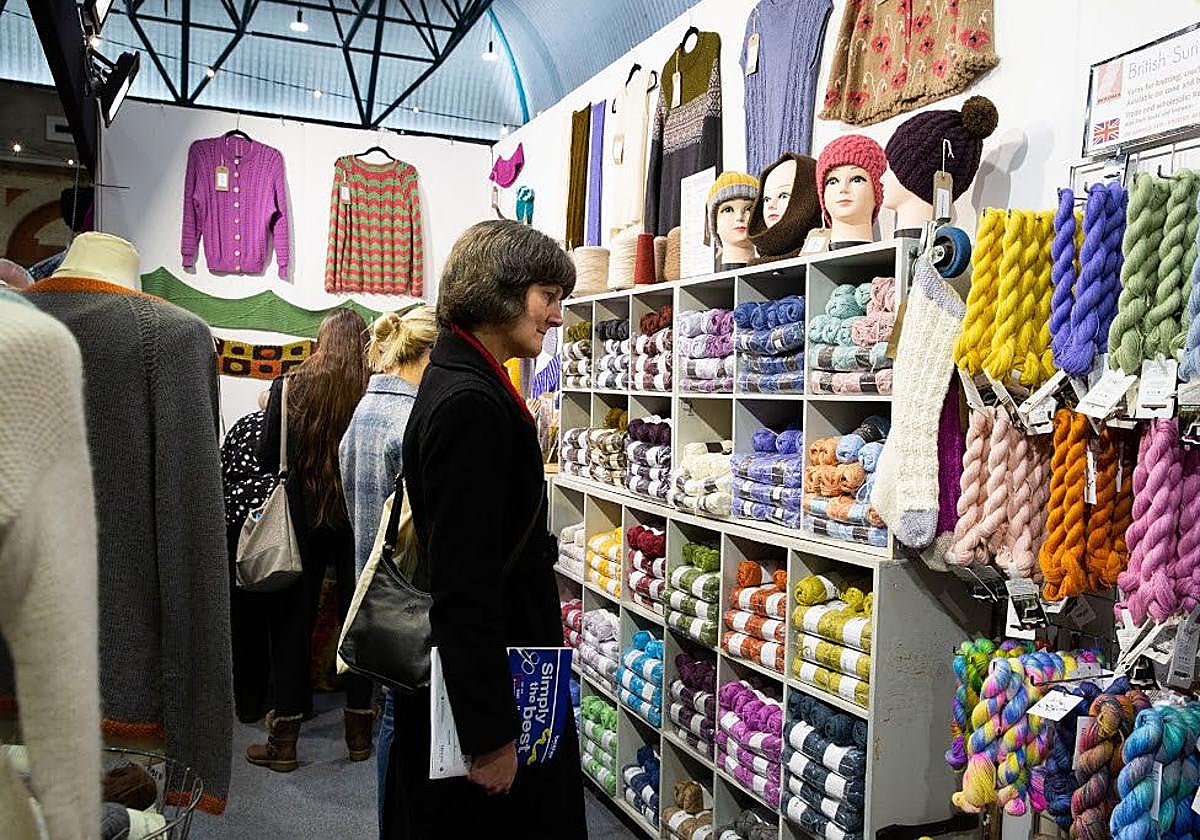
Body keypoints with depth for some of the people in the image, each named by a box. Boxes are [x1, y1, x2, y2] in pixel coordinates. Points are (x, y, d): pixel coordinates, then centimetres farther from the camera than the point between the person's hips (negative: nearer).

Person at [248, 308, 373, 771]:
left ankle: (283, 740, 18)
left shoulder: (289, 387, -8)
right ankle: (359, 731, 25)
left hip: (305, 519, -1)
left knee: (291, 621, 11)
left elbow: (267, 459, -4)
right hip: (362, 522, 1)